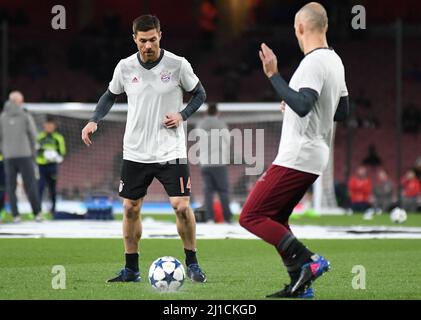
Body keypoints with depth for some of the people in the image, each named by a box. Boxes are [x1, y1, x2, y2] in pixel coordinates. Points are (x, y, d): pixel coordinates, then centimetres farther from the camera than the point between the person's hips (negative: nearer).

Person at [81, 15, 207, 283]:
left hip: (171, 151, -3)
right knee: (131, 208, 4)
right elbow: (111, 95, 14)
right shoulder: (125, 67, -2)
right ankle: (131, 269, 16)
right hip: (136, 152, 3)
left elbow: (199, 94, 4)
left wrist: (182, 115, -12)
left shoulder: (178, 65, -9)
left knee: (182, 206, -12)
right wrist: (95, 121, -1)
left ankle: (192, 263, 6)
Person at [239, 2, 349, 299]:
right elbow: (343, 111, 21)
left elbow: (302, 106, -30)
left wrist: (273, 75, -26)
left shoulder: (314, 63, -17)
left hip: (297, 158, -10)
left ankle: (307, 261, -16)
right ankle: (300, 285, 11)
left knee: (251, 216, -7)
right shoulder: (335, 61, 12)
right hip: (316, 155, 10)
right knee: (274, 220, 17)